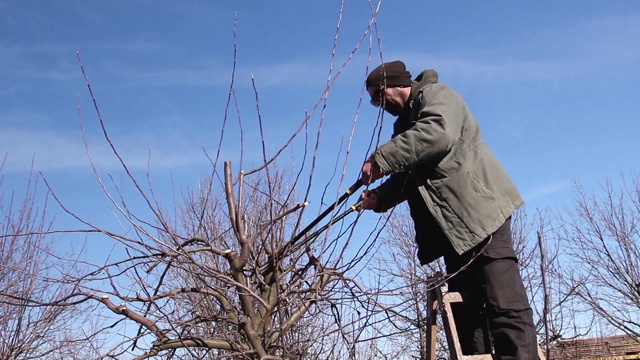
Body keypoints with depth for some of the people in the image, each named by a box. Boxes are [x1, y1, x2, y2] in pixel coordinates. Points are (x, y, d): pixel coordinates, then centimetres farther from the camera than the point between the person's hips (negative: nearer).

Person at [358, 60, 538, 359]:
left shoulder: (436, 95, 1)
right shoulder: (405, 123, 26)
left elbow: (439, 133, -23)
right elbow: (407, 178, 24)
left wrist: (381, 159, -21)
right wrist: (379, 198, 4)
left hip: (480, 214, -9)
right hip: (453, 226, 9)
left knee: (505, 306, -15)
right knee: (465, 310, 5)